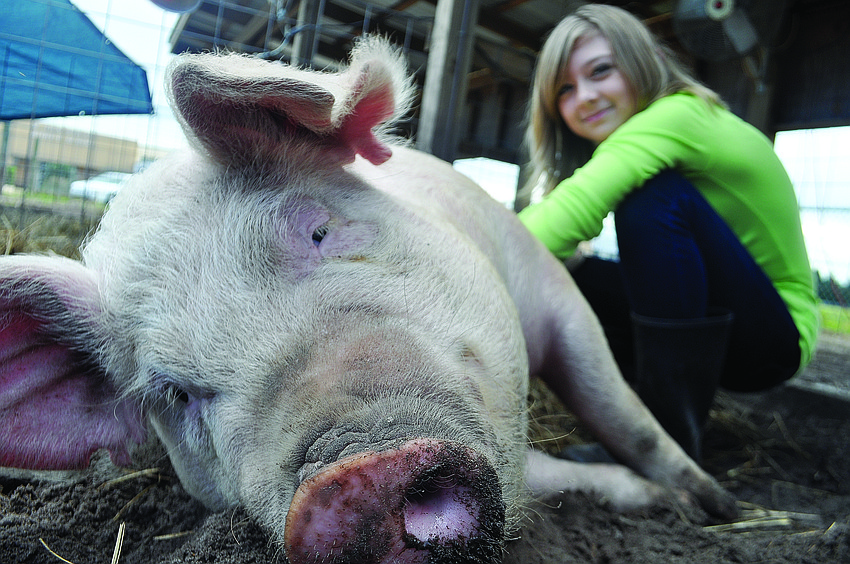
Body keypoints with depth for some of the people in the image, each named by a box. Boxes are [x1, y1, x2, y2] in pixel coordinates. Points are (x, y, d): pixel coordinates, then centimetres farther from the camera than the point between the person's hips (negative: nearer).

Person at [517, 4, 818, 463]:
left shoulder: (682, 116, -20)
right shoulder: (625, 152, 4)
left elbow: (579, 206, -39)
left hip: (773, 334, -7)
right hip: (698, 325, 7)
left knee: (656, 196, -30)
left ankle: (673, 443, -27)